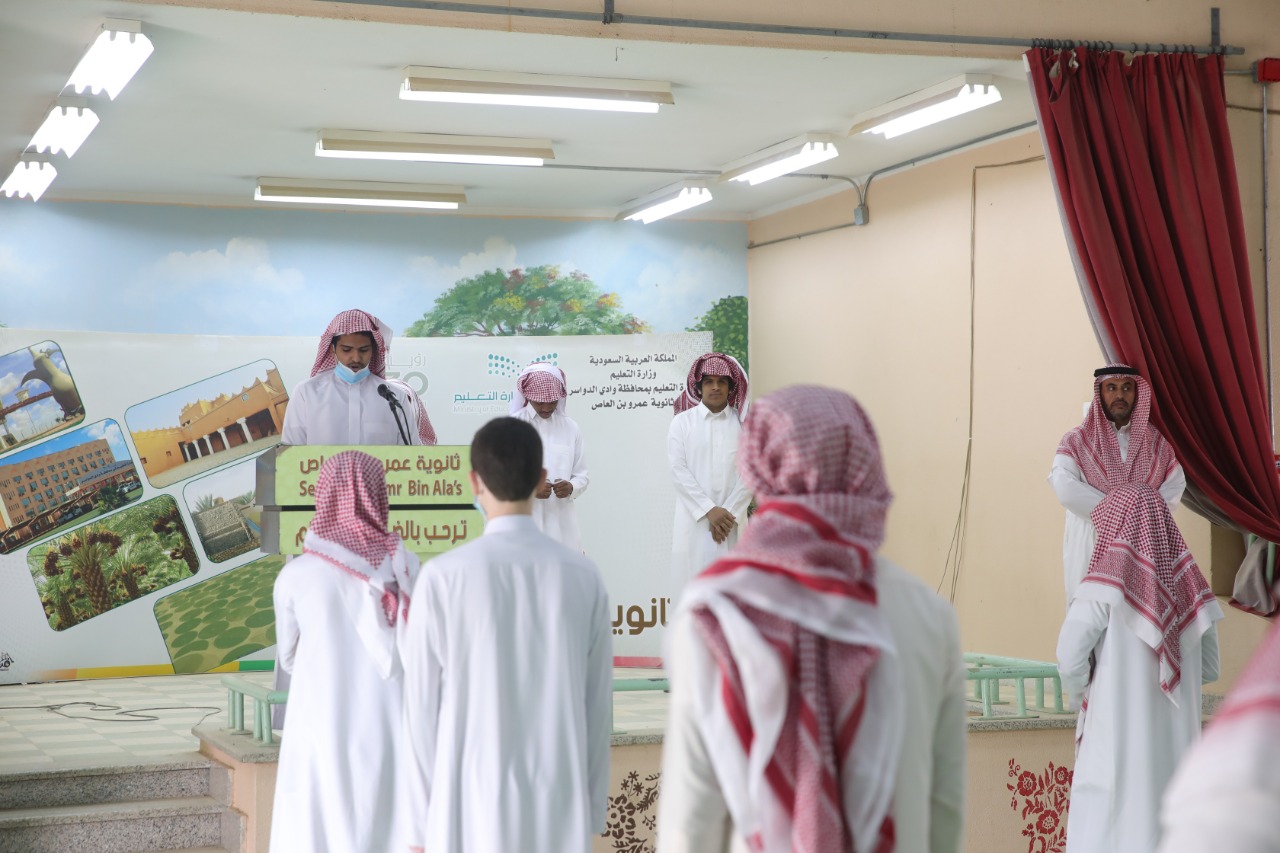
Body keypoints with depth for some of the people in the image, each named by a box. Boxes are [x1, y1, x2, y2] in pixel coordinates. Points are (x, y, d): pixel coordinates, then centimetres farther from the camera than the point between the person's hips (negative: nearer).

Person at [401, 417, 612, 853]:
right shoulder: (583, 576, -1)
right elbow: (597, 709, 4)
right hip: (559, 810, 2)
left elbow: (422, 709, -5)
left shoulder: (442, 576, -9)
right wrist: (592, 814, 13)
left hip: (470, 810, -2)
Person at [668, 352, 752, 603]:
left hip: (732, 520, 1)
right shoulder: (682, 422, 4)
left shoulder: (744, 424, 6)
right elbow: (679, 470, -3)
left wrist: (729, 513, -9)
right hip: (694, 521, -1)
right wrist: (709, 510, -11)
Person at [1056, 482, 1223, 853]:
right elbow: (1209, 667, 11)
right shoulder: (1187, 580, 4)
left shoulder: (1110, 577, -9)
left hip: (1118, 736, -5)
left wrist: (1081, 698, 6)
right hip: (1175, 740, 5)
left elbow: (1070, 658, -12)